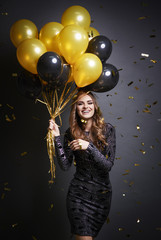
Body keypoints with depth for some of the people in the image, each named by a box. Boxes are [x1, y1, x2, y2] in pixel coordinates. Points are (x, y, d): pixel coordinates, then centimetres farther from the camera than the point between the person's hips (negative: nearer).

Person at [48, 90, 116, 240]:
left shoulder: (107, 129, -7)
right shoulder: (71, 133, -4)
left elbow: (108, 166, -13)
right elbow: (65, 166, -10)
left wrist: (89, 147, -28)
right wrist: (57, 137, -18)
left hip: (102, 194, 1)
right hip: (78, 194, -1)